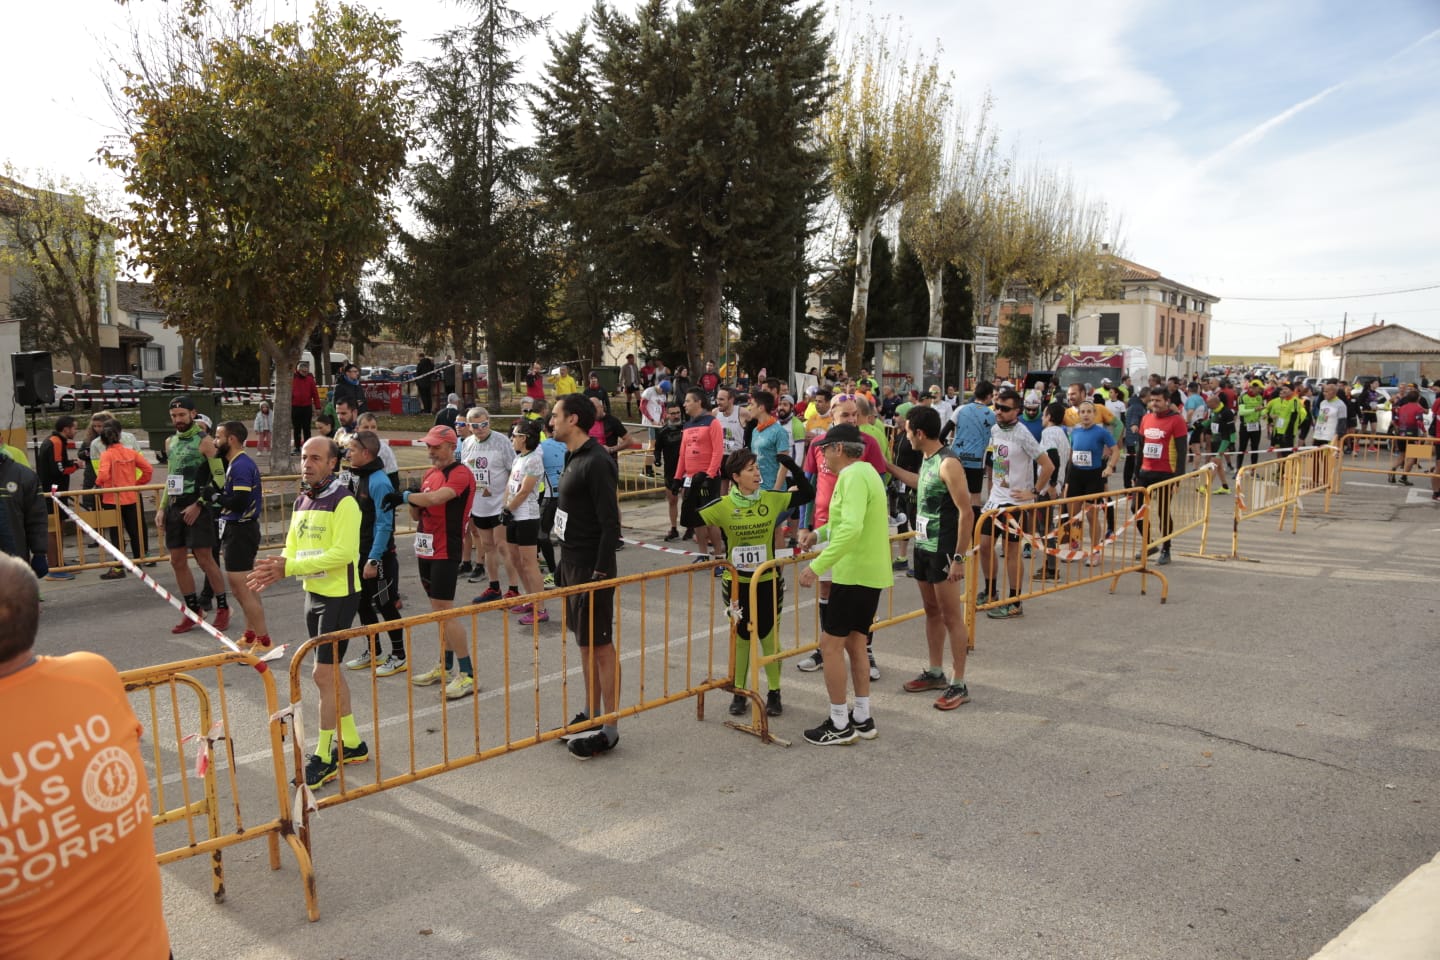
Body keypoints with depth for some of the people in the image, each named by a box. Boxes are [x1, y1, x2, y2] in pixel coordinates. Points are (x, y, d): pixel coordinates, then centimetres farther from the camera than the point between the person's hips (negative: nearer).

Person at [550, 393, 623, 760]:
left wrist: (600, 574, -22)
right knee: (586, 643, 17)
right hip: (572, 563, 10)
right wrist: (564, 564, 19)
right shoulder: (574, 459, 12)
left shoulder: (596, 463, -18)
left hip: (590, 567, -10)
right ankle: (591, 713, 28)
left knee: (601, 646, -2)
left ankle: (609, 730, 6)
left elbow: (611, 524, -21)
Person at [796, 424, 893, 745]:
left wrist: (817, 565, -33)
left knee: (831, 644, -2)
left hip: (854, 574, -10)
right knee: (854, 644, 16)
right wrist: (819, 533, 13)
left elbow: (851, 528, -32)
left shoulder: (852, 476, -18)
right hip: (871, 573, 10)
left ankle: (840, 725, 5)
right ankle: (862, 719, 23)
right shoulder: (865, 472, 15)